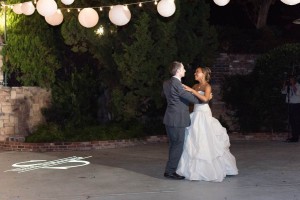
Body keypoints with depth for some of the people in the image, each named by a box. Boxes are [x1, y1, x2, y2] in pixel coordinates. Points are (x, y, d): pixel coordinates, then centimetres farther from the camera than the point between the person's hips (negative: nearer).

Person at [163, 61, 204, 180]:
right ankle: (170, 171, 2)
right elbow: (191, 98, -15)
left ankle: (171, 170, 22)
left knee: (173, 146, 16)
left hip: (170, 119, 10)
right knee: (178, 146, -2)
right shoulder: (176, 84, -18)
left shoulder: (166, 83, 10)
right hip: (177, 120, -9)